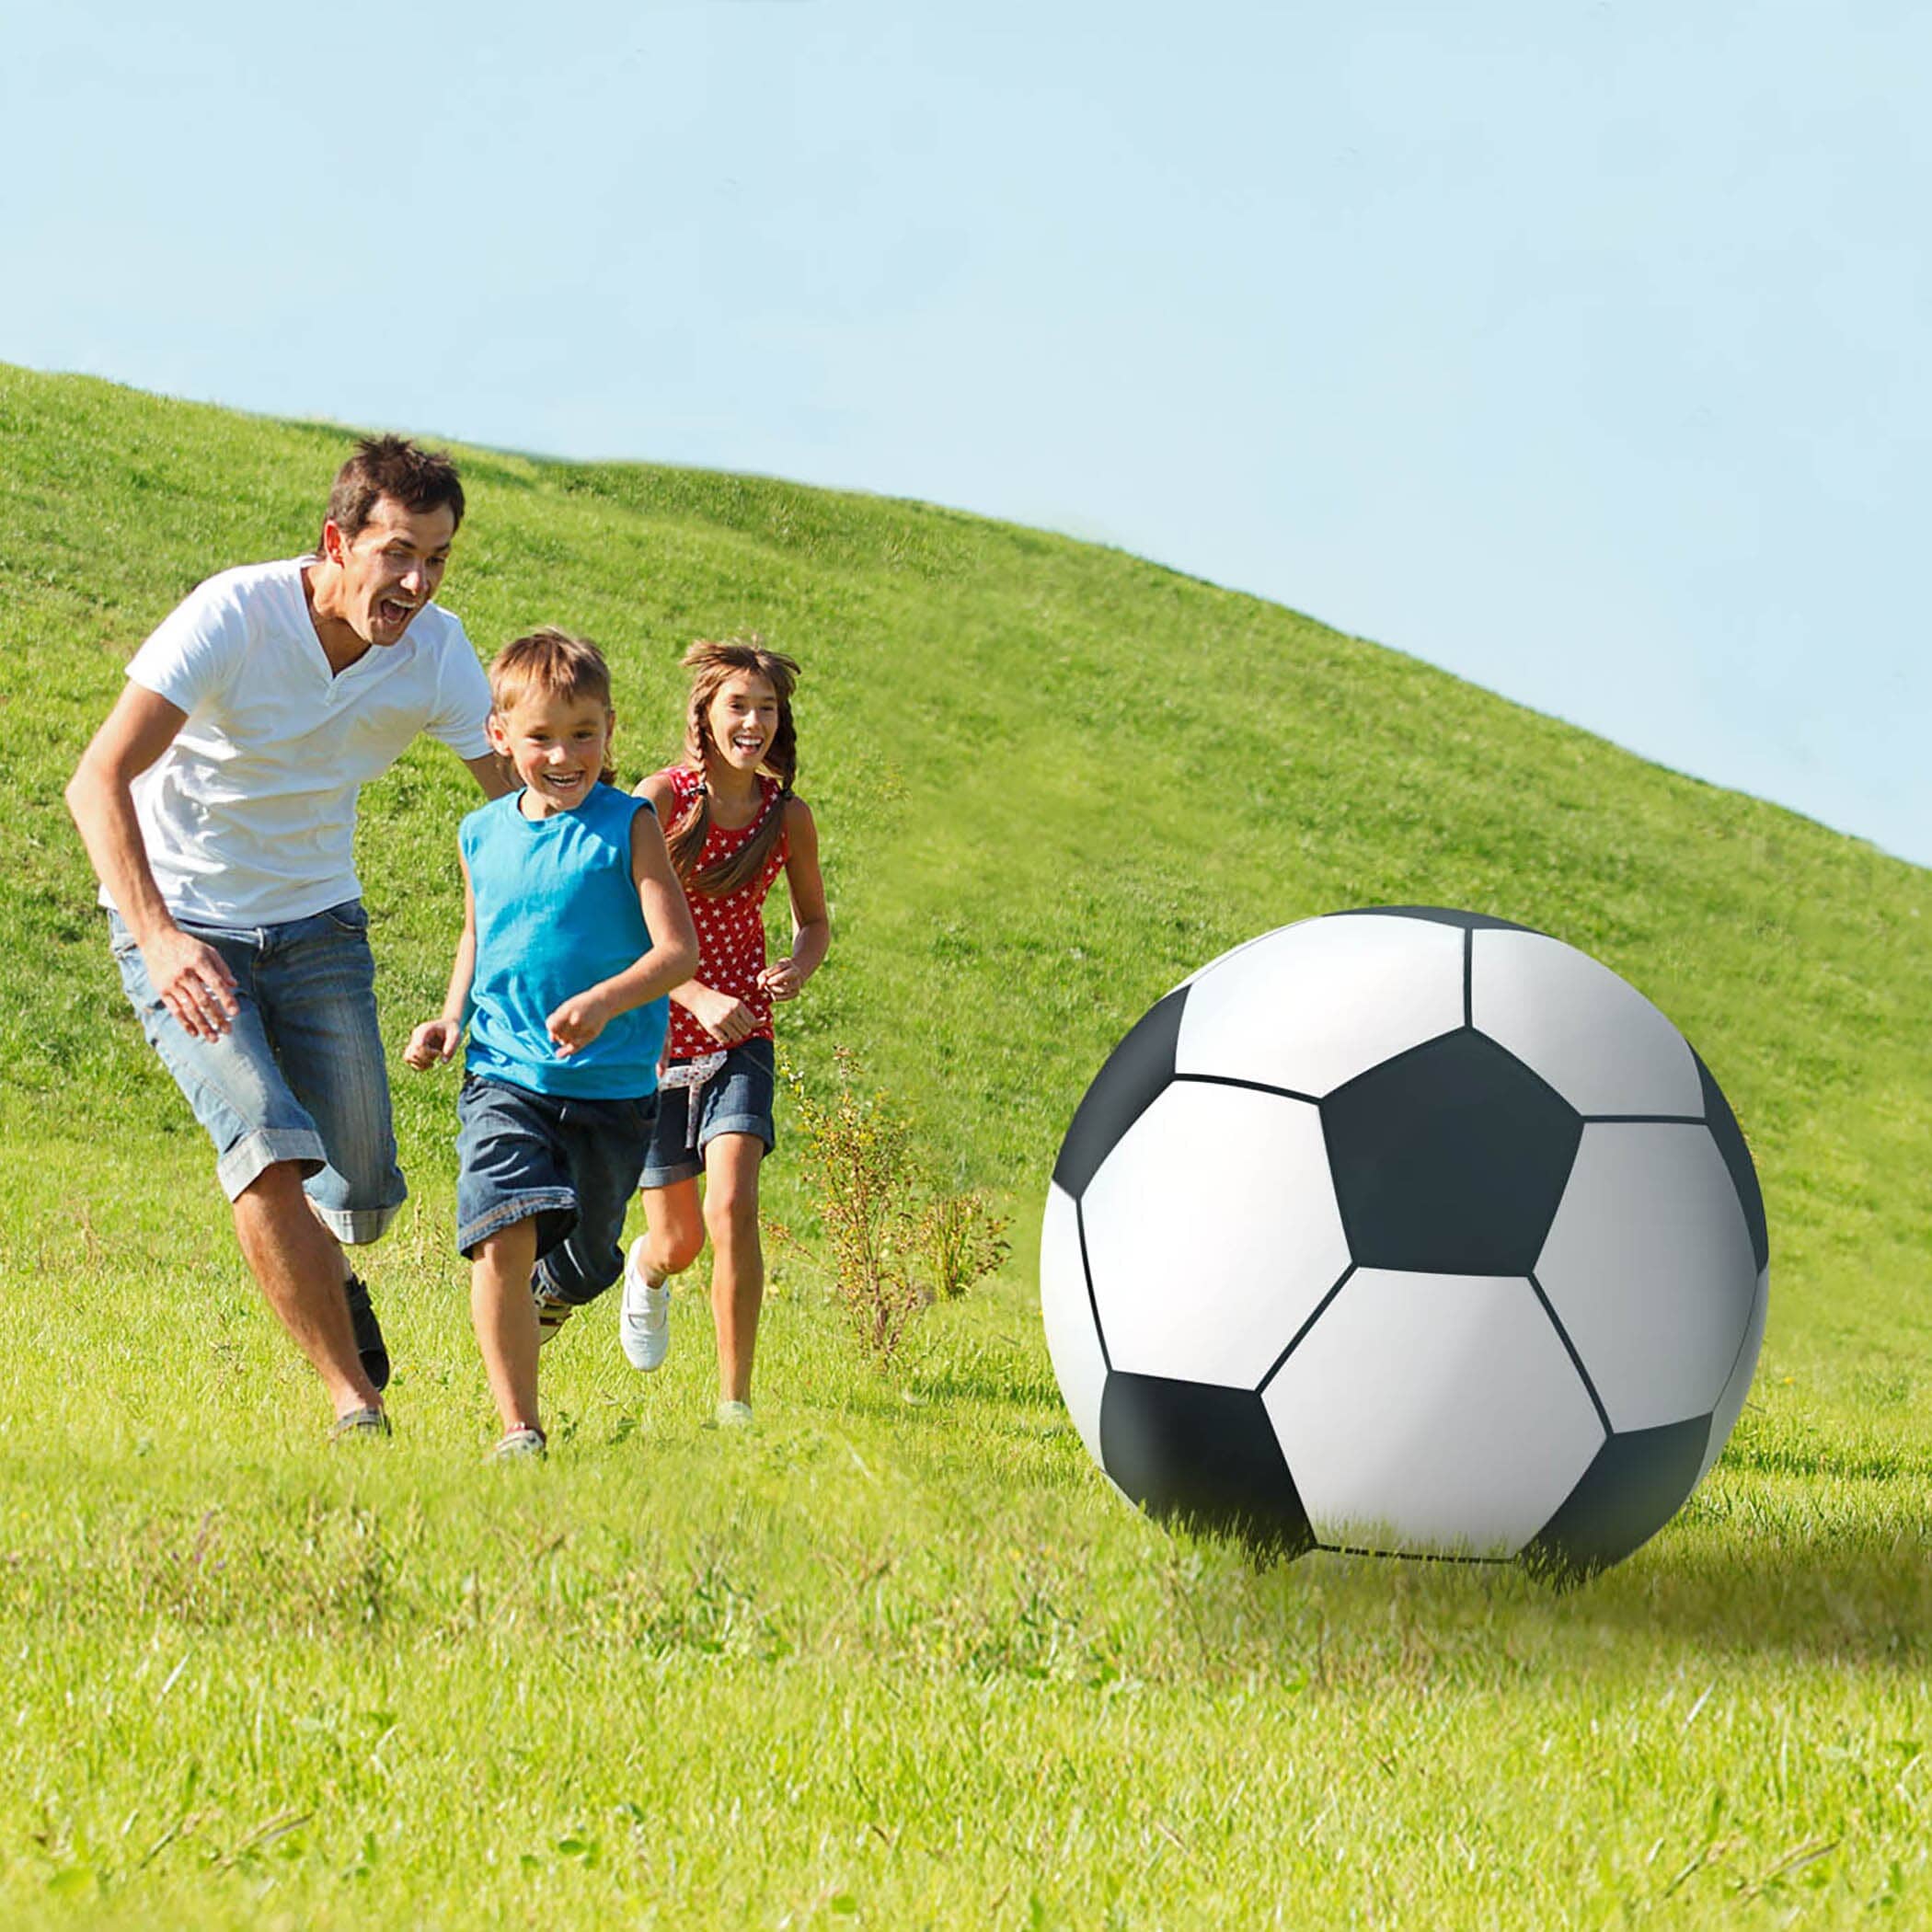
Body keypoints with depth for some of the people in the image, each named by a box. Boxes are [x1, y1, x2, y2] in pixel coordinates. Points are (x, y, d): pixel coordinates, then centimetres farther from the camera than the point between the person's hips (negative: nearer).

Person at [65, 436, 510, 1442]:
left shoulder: (436, 650, -11)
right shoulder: (234, 616, -25)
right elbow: (98, 781, -32)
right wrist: (159, 941, -46)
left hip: (317, 923, 4)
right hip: (180, 923, -4)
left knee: (361, 1196, -1)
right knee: (267, 1145, -25)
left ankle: (324, 1277, 37)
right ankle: (354, 1402, -17)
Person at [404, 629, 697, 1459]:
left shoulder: (627, 827, -5)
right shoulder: (483, 835, 6)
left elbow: (678, 950, -13)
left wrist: (604, 1000, -30)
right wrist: (450, 1019, 9)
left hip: (612, 1087, -1)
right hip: (505, 1074, 1)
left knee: (583, 1261, 13)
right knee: (503, 1237, -20)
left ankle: (545, 1296, 51)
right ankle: (518, 1428, -14)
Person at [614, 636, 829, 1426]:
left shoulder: (787, 816, -3)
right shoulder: (661, 798, -12)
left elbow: (814, 920, 13)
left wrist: (798, 968, -10)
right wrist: (698, 996, -27)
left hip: (741, 1041, 1)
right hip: (658, 1034, -1)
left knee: (733, 1209, -20)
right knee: (678, 1242, 7)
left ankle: (735, 1399, -12)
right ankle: (648, 1269, 47)